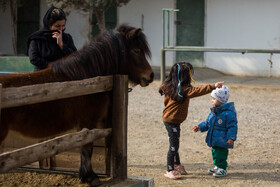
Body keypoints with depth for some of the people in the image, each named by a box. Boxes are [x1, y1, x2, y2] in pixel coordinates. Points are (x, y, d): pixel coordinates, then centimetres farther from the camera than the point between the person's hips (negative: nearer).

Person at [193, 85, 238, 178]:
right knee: (215, 153, 19)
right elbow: (207, 123, 19)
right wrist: (200, 127, 8)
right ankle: (217, 167, 33)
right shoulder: (213, 111, 8)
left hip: (222, 141, -9)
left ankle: (222, 169, 10)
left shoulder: (228, 113, -18)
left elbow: (232, 127, -16)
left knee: (221, 155, -2)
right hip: (214, 140, 9)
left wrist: (231, 138, -20)